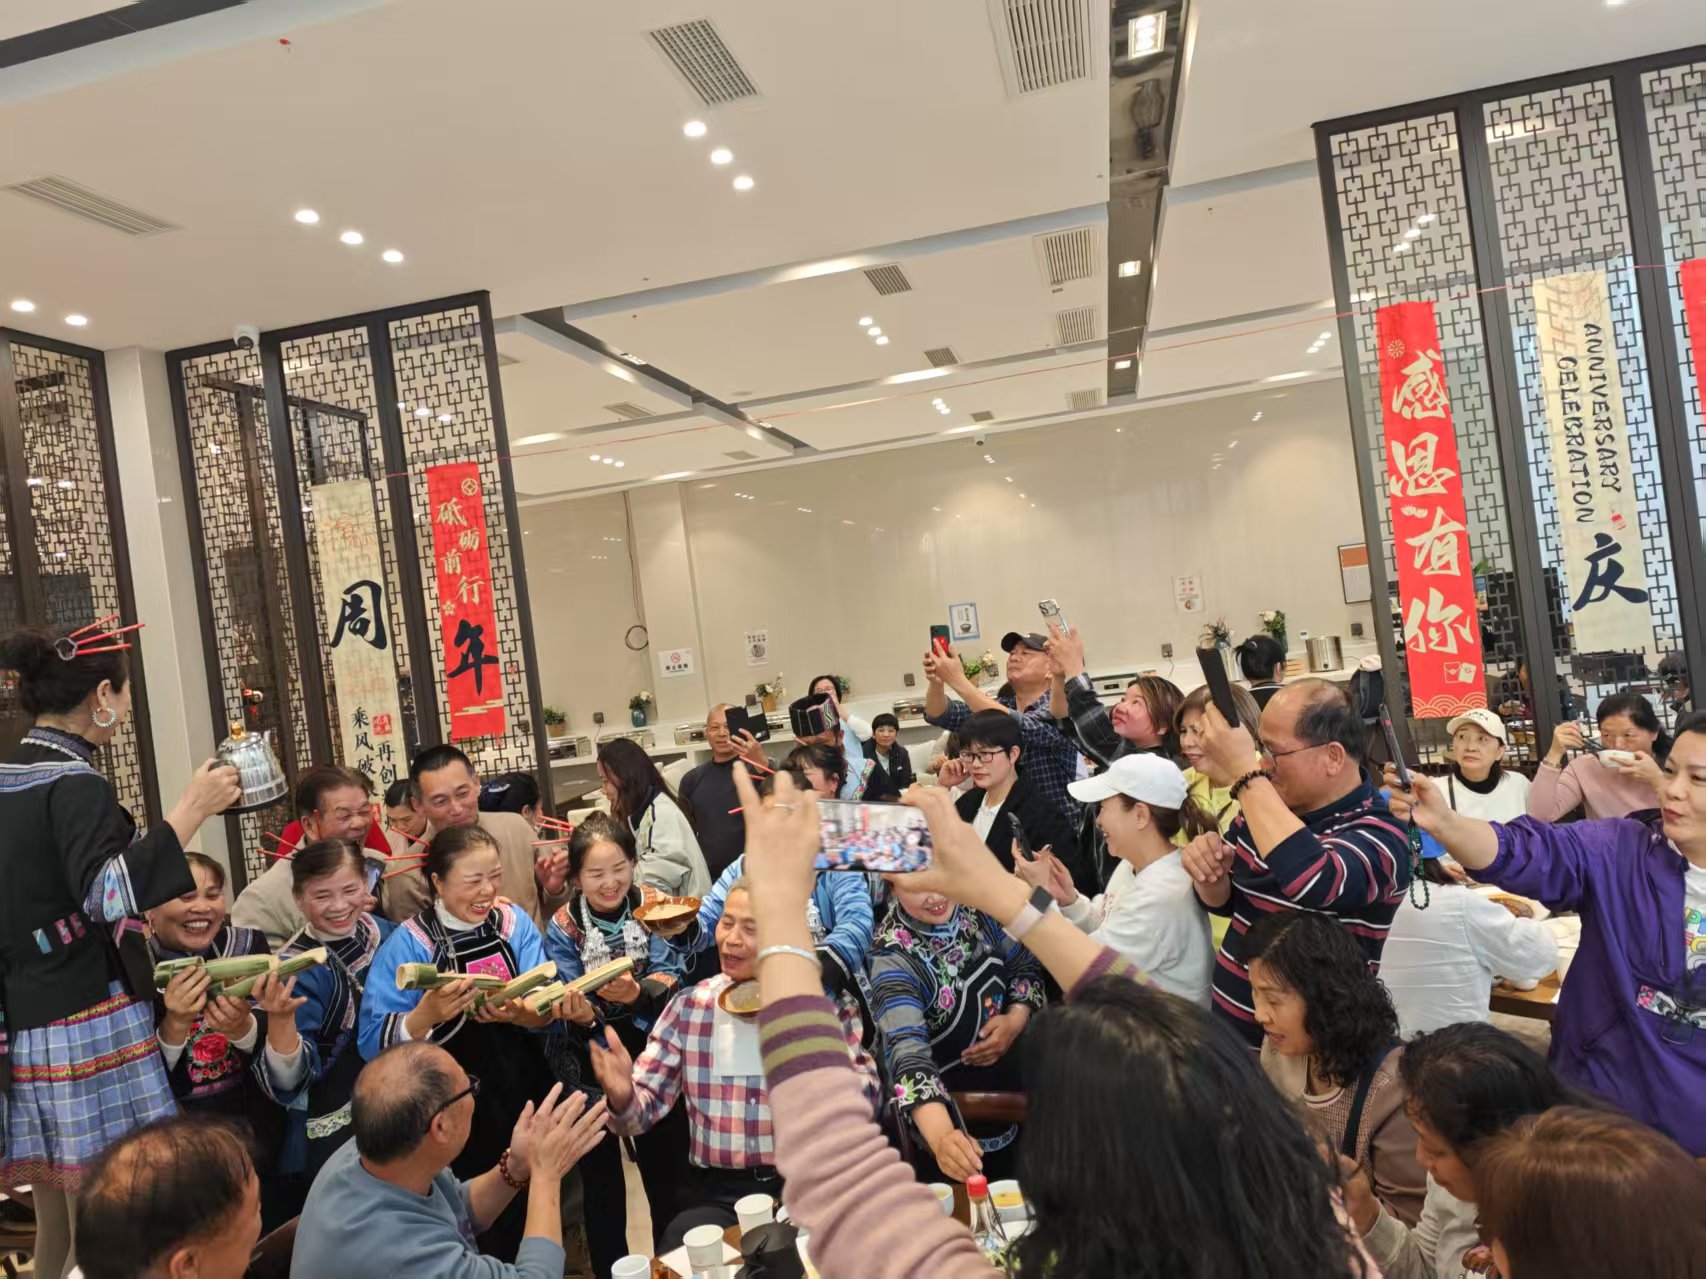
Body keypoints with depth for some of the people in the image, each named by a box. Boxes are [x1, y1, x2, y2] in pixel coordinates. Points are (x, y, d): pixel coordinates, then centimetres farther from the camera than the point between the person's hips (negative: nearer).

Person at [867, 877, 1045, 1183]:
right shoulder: (893, 958, -27)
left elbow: (1026, 966, 2)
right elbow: (908, 1051, -39)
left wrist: (1017, 1020, -18)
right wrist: (942, 1136, -55)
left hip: (1019, 1086, 5)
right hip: (955, 1113, -5)